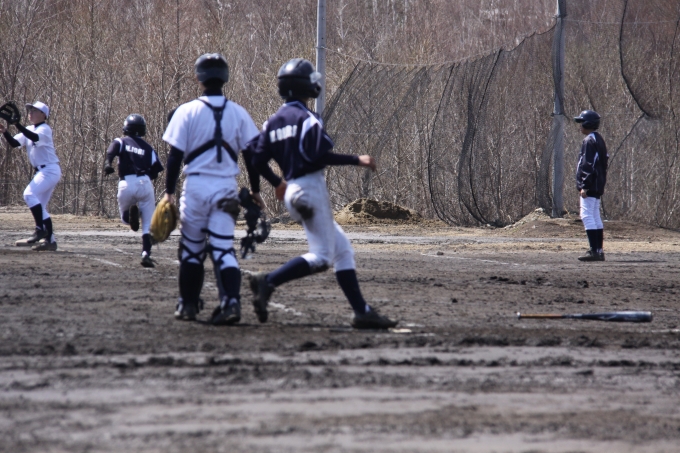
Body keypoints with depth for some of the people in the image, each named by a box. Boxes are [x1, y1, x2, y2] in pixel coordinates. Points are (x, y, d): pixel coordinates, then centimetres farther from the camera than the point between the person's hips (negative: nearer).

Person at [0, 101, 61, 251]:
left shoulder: (45, 129, -10)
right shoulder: (29, 130, 15)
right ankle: (50, 240, 11)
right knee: (39, 207, 10)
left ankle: (40, 229, -21)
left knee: (29, 194, -23)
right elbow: (14, 143, 4)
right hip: (42, 171, 10)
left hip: (50, 170, -10)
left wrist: (17, 125, -40)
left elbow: (35, 137, -31)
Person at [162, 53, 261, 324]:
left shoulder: (187, 112, -4)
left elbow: (175, 156, -5)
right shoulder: (238, 114, 3)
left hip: (196, 186, -1)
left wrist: (169, 191, 2)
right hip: (227, 187, 1)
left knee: (191, 248, 12)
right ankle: (231, 301, -18)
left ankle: (188, 305, 17)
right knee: (223, 248, 0)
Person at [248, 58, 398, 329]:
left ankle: (361, 311, 4)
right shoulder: (307, 118, -9)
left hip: (292, 192, 9)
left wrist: (277, 183, 27)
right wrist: (357, 161, -14)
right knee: (321, 257, -10)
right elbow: (319, 156, -20)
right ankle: (268, 282, -23)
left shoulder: (273, 122, 12)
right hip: (311, 188, -9)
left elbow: (258, 161, 10)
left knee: (342, 250, 10)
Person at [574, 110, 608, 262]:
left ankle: (594, 250, -17)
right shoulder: (599, 139, 16)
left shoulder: (589, 141, -14)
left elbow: (589, 165, -20)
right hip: (597, 186, 10)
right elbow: (603, 162, 20)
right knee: (595, 217, 13)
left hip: (590, 185, -10)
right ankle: (599, 250, 13)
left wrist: (584, 186, -21)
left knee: (587, 215, -11)